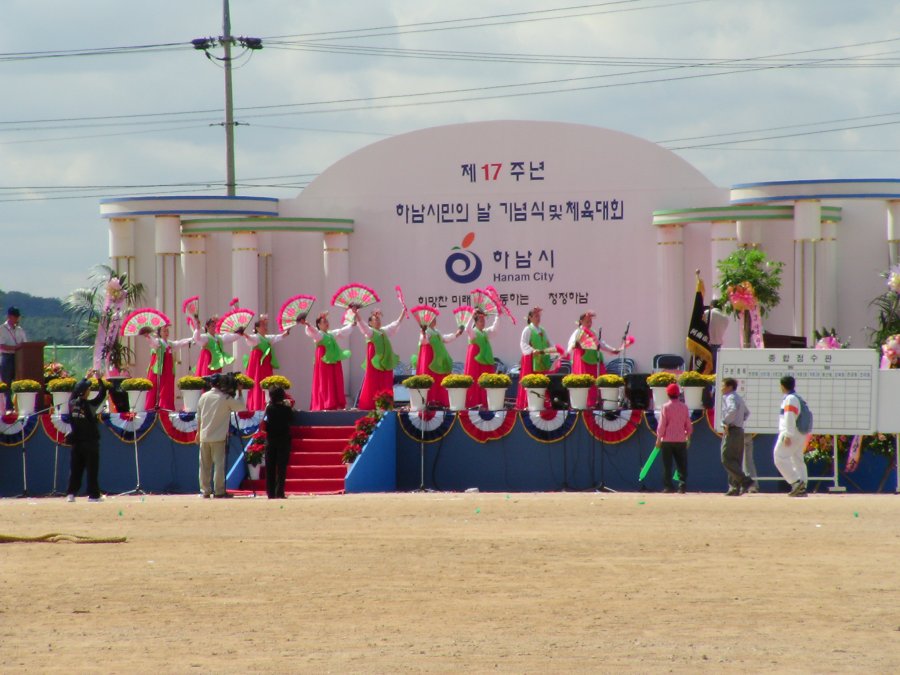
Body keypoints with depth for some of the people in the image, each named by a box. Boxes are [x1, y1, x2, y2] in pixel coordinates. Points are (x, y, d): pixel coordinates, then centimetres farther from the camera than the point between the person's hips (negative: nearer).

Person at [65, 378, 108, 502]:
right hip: (90, 442, -5)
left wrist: (85, 378, 22)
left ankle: (70, 493, 7)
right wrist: (99, 379, 1)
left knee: (75, 469, 10)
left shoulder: (72, 403, -2)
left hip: (76, 442, 5)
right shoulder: (90, 405, -15)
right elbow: (102, 394, -8)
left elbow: (74, 391, 16)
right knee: (92, 469, 2)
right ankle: (93, 495, 4)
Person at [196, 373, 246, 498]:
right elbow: (242, 407, 0)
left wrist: (198, 432, 22)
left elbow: (199, 417, 10)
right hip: (218, 437, -4)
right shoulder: (226, 399, -9)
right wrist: (239, 391, 8)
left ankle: (205, 490, 9)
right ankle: (219, 491, -4)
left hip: (204, 436, 4)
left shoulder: (204, 397, 4)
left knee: (204, 465, 8)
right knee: (219, 464, -1)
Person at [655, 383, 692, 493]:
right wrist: (688, 437, 19)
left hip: (668, 440, -3)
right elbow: (688, 424, 8)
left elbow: (662, 424, -7)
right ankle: (683, 485, -2)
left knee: (667, 465, 2)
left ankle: (669, 486, -1)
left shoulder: (666, 407, -6)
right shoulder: (684, 407, 4)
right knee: (682, 464, 6)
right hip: (681, 440, 3)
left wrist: (659, 438, 0)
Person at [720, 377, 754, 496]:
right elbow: (747, 412, 33)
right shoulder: (739, 398, 19)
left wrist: (726, 422, -22)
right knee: (735, 461, 10)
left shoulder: (730, 398, -11)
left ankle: (745, 481, -19)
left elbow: (733, 410, -32)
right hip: (739, 431, 10)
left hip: (732, 431, -10)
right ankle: (735, 488, 9)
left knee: (727, 459, -10)